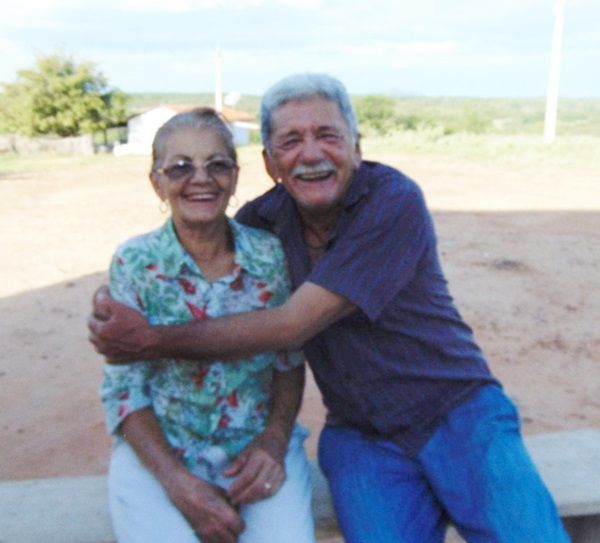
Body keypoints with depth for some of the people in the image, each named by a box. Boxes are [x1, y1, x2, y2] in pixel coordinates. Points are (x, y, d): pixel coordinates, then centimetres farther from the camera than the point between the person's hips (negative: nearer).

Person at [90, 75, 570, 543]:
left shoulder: (394, 200, -18)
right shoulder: (261, 220, -3)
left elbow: (293, 326, -22)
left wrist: (153, 340, -19)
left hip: (459, 413, -2)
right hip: (360, 437, 3)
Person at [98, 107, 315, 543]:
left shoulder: (271, 254, -6)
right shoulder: (134, 263, -9)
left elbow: (290, 363, 4)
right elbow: (124, 389, -6)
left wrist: (275, 440, -12)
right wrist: (179, 483, -17)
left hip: (257, 446, 1)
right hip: (156, 448, 0)